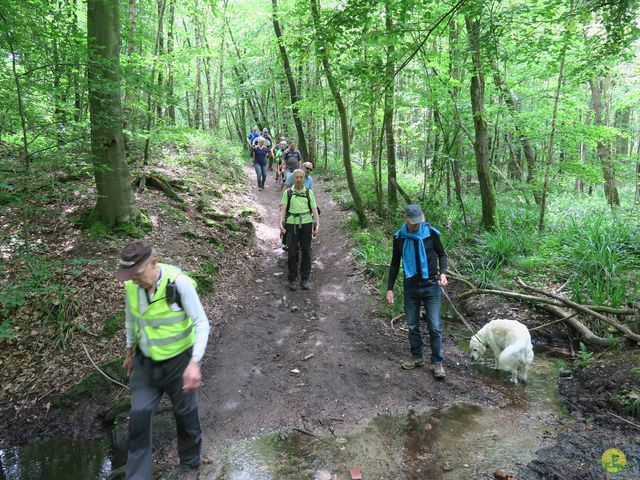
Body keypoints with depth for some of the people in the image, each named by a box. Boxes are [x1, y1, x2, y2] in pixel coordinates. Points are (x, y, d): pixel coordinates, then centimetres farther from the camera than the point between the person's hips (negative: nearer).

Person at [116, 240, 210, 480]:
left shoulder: (179, 283, -28)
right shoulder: (131, 285, -11)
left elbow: (202, 324, -22)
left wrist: (195, 362, -31)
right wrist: (130, 351, 18)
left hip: (179, 360, -3)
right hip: (146, 361, 4)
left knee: (186, 417, 13)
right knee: (139, 417, -2)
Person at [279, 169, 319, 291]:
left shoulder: (309, 192, 6)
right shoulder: (287, 193, 4)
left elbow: (314, 209, 1)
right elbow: (283, 209, -3)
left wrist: (317, 224, -11)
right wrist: (281, 223, -18)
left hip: (306, 224, 1)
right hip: (292, 225, -1)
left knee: (306, 252, 5)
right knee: (292, 253, 0)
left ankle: (305, 279, 16)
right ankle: (292, 279, 12)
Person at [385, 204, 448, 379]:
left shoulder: (431, 233, -9)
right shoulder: (399, 237, -3)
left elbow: (442, 254, 4)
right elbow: (395, 263, 7)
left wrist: (443, 272, -15)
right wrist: (390, 288, 4)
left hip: (431, 286, -2)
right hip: (410, 287, 2)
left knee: (435, 327, 0)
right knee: (412, 325, 13)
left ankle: (437, 362, 13)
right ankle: (417, 357, 30)